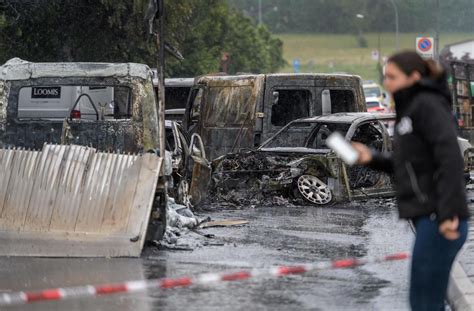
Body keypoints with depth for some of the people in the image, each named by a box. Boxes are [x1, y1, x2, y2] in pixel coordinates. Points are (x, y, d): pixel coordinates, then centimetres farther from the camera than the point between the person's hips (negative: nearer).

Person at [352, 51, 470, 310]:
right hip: (428, 218, 10)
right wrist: (372, 159, 10)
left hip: (439, 221, -10)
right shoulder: (410, 109, 19)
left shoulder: (428, 104, -9)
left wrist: (448, 213, -25)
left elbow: (450, 158, -19)